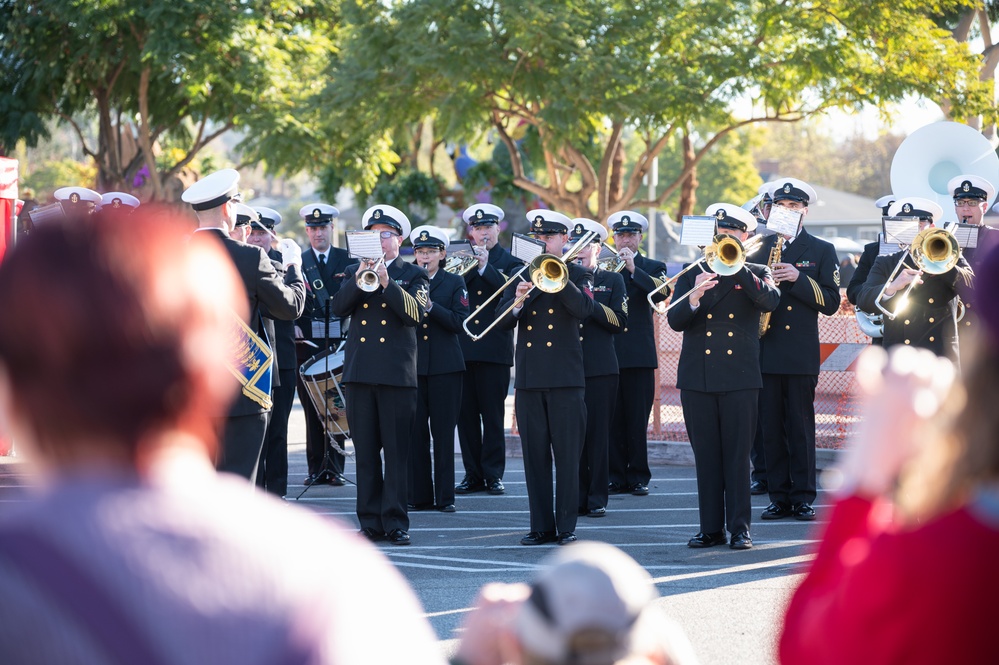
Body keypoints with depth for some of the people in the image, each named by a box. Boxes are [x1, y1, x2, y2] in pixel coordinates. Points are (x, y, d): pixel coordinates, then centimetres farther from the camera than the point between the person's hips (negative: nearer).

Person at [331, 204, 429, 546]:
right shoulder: (354, 272, 15)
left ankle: (395, 522, -1)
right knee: (365, 452, 4)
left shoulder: (413, 274, 7)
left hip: (397, 373, -3)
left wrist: (388, 283, -20)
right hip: (359, 372, 3)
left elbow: (417, 313, -9)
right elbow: (339, 307, 0)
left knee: (397, 451, -4)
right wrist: (359, 279, -14)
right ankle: (370, 522, 8)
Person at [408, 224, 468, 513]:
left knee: (443, 432, -1)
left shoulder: (454, 283, 5)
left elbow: (459, 322, -6)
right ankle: (419, 495, 7)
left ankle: (445, 496, 3)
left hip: (445, 367, -2)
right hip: (411, 365, 2)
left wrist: (431, 306, -18)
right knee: (415, 432, 0)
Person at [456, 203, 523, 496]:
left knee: (493, 415, -2)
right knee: (466, 414, 3)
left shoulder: (510, 261, 6)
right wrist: (469, 265, -11)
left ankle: (493, 474, 4)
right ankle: (473, 474, 10)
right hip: (463, 347, 3)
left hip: (494, 348, -3)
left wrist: (485, 266, -17)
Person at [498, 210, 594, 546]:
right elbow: (503, 320, 2)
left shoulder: (578, 275, 4)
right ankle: (541, 526, 9)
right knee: (535, 454, 4)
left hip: (565, 377, -3)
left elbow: (584, 309, -16)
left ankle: (567, 526, 1)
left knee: (567, 453, -3)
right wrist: (517, 302, -19)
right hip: (529, 376, 3)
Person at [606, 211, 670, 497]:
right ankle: (616, 477, 5)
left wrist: (633, 269, -19)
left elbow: (662, 292, -11)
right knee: (612, 420, 0)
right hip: (608, 352, 1)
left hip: (639, 354, -1)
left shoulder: (653, 267, 9)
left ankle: (638, 477, 5)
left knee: (637, 420, -1)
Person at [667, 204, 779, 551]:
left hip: (740, 377, -2)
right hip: (698, 376, 2)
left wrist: (737, 267, -21)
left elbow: (771, 301, -15)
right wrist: (693, 298, -22)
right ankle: (711, 528, 10)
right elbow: (675, 321, -2)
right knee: (706, 456, 5)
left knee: (738, 454, -2)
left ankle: (740, 528, 2)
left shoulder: (755, 274, 7)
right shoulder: (692, 275, 10)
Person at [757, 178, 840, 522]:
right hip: (765, 352, 2)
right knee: (771, 427, 2)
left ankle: (803, 497, 2)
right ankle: (778, 497, 7)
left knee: (801, 427, -2)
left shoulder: (822, 251, 7)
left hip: (801, 353, -2)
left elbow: (831, 301, -2)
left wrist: (799, 278, -14)